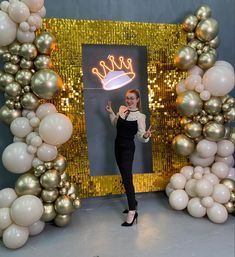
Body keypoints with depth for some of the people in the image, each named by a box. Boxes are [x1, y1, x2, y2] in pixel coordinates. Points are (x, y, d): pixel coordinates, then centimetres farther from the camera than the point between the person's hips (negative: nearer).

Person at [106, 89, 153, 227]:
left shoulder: (140, 116, -13)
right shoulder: (122, 108, 6)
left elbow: (141, 136, -14)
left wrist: (146, 135, -35)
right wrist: (111, 113, 11)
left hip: (128, 148, -7)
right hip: (118, 146, 7)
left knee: (127, 179, -12)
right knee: (124, 177, 15)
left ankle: (132, 212, -5)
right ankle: (133, 202, 32)